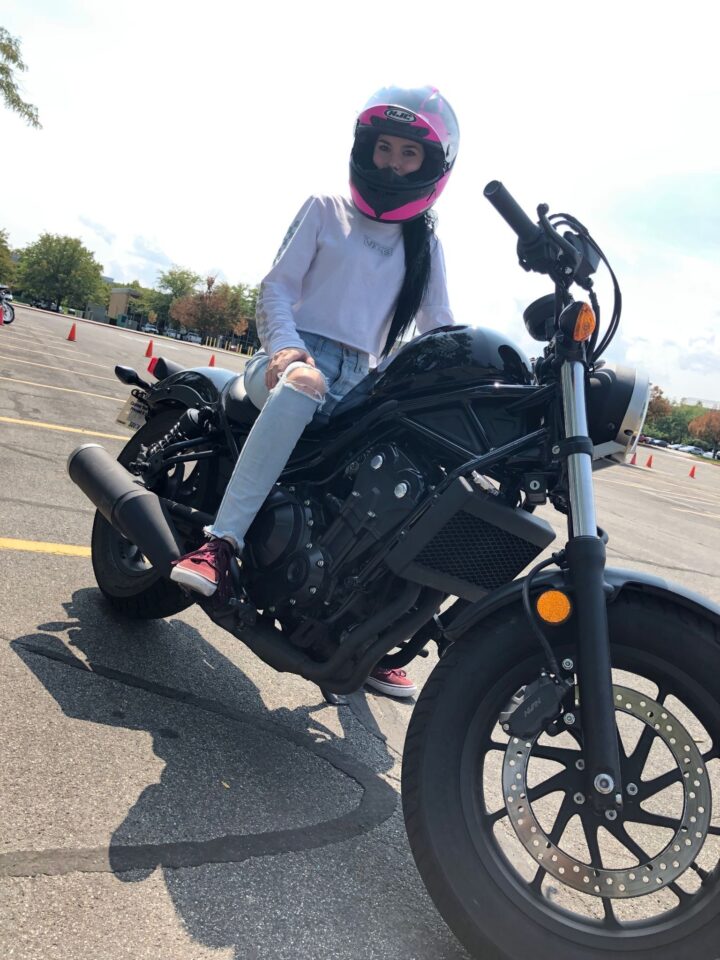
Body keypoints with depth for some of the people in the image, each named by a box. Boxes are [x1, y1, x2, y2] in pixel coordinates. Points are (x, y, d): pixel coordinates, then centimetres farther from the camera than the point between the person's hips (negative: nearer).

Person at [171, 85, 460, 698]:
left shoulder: (426, 243, 19)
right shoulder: (325, 210, 11)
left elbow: (438, 326, 14)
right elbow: (278, 285, 3)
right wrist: (286, 346, -17)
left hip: (360, 383, 4)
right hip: (295, 357, -3)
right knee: (305, 383, -41)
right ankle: (221, 544, -43)